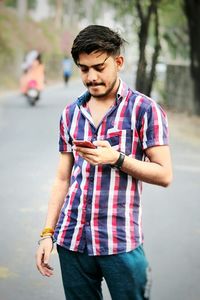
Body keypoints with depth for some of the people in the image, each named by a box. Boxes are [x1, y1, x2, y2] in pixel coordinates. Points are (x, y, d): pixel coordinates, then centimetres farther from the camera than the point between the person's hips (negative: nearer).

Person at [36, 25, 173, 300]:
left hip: (120, 240, -4)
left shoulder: (145, 110, -4)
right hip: (71, 238, 4)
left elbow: (164, 175, -6)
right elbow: (63, 179, 13)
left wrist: (117, 158, -18)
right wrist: (47, 233, 8)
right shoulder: (71, 113, 10)